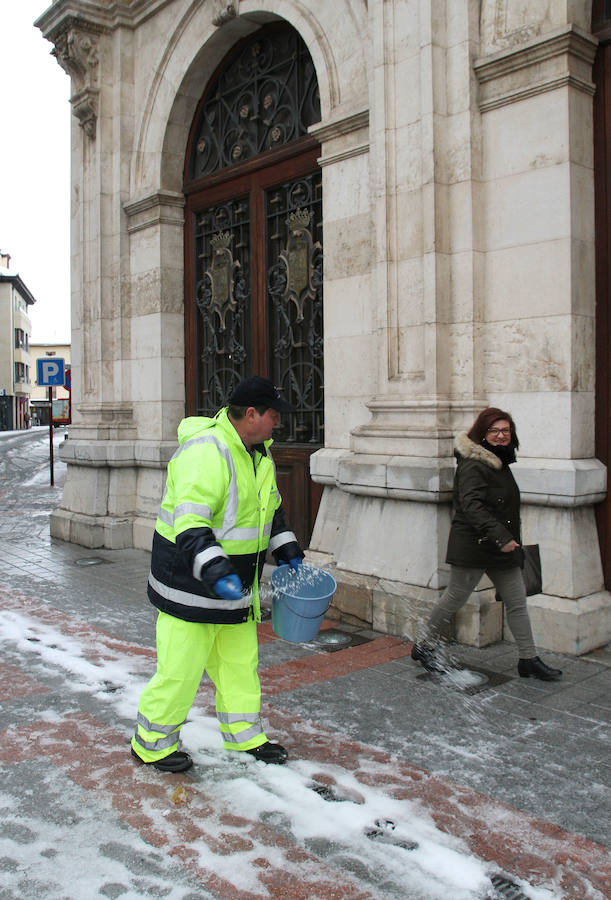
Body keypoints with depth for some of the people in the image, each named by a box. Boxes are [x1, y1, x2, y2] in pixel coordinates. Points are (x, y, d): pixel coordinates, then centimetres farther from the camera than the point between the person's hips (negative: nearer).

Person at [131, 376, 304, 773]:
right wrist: (214, 572, -42)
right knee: (180, 670, 2)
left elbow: (271, 507, 23)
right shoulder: (205, 452, -25)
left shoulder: (259, 452, 7)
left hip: (237, 586, 9)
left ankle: (245, 735, 37)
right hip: (191, 586, -9)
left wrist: (288, 551, 19)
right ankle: (152, 744, 23)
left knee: (241, 663, 19)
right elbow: (190, 524, -33)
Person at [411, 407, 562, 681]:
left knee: (517, 601, 9)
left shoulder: (500, 462, 14)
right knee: (455, 597, 2)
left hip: (502, 548, 9)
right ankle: (425, 646, 20)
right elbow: (471, 506, -27)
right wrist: (500, 537, -32)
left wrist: (508, 538, 20)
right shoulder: (473, 465, -16)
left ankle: (528, 659, 18)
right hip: (473, 546, -9)